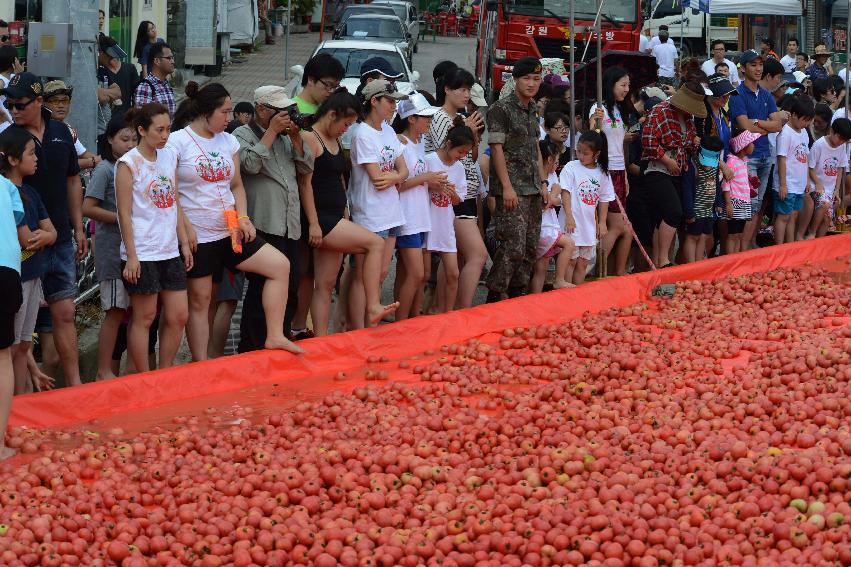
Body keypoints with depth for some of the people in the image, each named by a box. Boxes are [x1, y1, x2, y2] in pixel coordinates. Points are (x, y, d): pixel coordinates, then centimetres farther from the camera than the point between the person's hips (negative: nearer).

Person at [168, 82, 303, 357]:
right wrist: (186, 227, -16)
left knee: (280, 265, -5)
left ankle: (275, 336, -2)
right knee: (199, 300, 1)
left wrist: (243, 217, 1)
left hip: (229, 231, 6)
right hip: (198, 236, -6)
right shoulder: (178, 142, -8)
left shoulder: (228, 141, 11)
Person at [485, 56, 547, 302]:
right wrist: (507, 187, -17)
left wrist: (543, 182, 17)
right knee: (513, 247, -13)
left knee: (531, 247, 9)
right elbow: (497, 149, -12)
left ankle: (518, 294, 18)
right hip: (512, 189, -8)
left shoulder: (532, 110, 16)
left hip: (533, 190, 8)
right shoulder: (501, 109, -9)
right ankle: (494, 297, -5)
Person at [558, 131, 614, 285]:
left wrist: (602, 223, 7)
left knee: (583, 263, 9)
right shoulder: (571, 167, -5)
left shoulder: (602, 173, 6)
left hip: (590, 225, 4)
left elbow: (604, 199, 11)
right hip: (573, 223, -4)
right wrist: (569, 215, -18)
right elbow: (565, 192, -9)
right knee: (571, 260, -3)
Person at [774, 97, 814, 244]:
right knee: (784, 216, -3)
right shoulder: (786, 133, -14)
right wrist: (783, 184, -17)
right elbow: (781, 159, -15)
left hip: (799, 185, 8)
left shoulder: (804, 132, 12)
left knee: (793, 216, 12)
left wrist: (807, 180, 16)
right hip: (787, 186, -8)